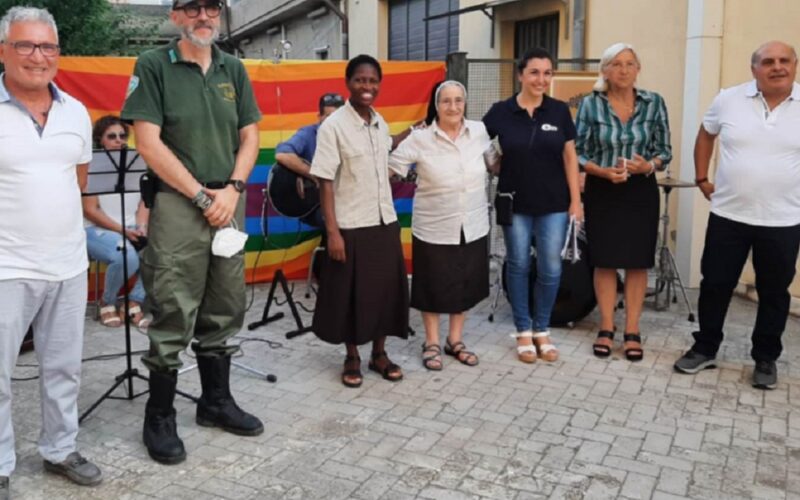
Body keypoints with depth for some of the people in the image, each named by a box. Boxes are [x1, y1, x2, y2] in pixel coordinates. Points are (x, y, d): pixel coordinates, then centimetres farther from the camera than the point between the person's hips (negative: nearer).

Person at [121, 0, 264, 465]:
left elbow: (250, 136, 10)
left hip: (229, 205, 5)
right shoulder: (153, 66, -3)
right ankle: (160, 418, 11)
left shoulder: (233, 69, 11)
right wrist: (202, 196, -11)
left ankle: (217, 400, 27)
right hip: (177, 205, -5)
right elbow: (149, 142, -10)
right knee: (174, 317, -3)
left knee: (224, 312, 12)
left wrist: (232, 189, -5)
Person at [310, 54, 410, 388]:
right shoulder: (333, 125, -12)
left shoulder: (380, 123, 7)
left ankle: (379, 353, 27)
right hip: (351, 225, -6)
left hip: (385, 221, 6)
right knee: (351, 294, 6)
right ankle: (352, 358, 23)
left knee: (386, 288, 11)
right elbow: (326, 182, -14)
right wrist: (332, 232, -18)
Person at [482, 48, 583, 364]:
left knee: (550, 269, 2)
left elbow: (570, 158, 2)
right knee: (518, 265, 8)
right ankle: (523, 331, 22)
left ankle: (542, 330, 21)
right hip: (515, 203, 0)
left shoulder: (559, 111, -1)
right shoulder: (501, 111, -4)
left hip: (554, 204, 1)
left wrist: (576, 200, -1)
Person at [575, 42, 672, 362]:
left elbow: (665, 152, 3)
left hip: (641, 192, 1)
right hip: (602, 192, -1)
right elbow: (578, 154, -2)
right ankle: (606, 329, 17)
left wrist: (649, 165, -17)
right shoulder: (590, 104, -4)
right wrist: (604, 171, -18)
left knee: (637, 262, 4)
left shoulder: (654, 103, 0)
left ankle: (632, 331, 15)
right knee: (605, 262, 4)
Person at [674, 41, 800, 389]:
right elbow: (705, 135, 15)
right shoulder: (729, 99, -2)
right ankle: (705, 349, 25)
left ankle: (766, 359, 26)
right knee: (715, 285, 9)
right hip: (728, 214, 1)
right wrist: (702, 179, 9)